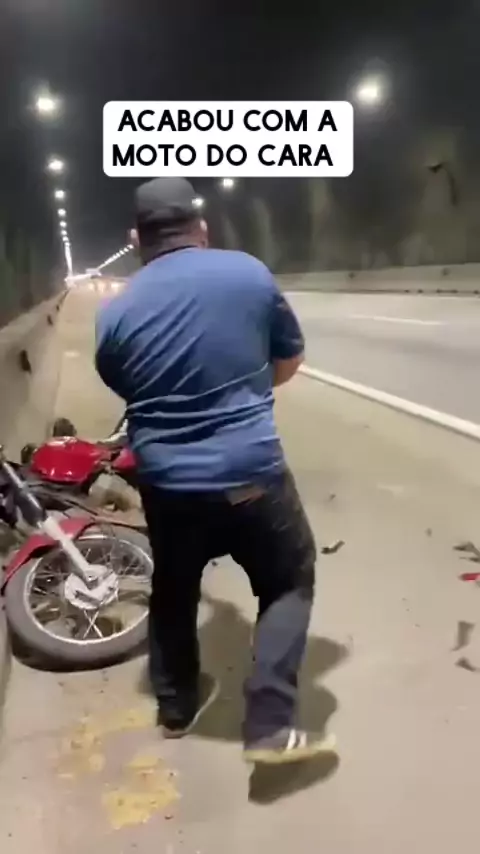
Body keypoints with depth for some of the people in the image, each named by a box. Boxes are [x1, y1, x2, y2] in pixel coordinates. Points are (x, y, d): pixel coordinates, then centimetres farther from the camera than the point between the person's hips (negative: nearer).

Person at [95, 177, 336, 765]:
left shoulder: (115, 314, -1)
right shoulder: (250, 273, -5)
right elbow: (290, 360, 6)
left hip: (166, 484, 3)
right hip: (251, 474, -2)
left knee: (173, 590, 24)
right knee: (289, 581, 16)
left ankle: (176, 706, 41)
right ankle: (270, 725, 10)